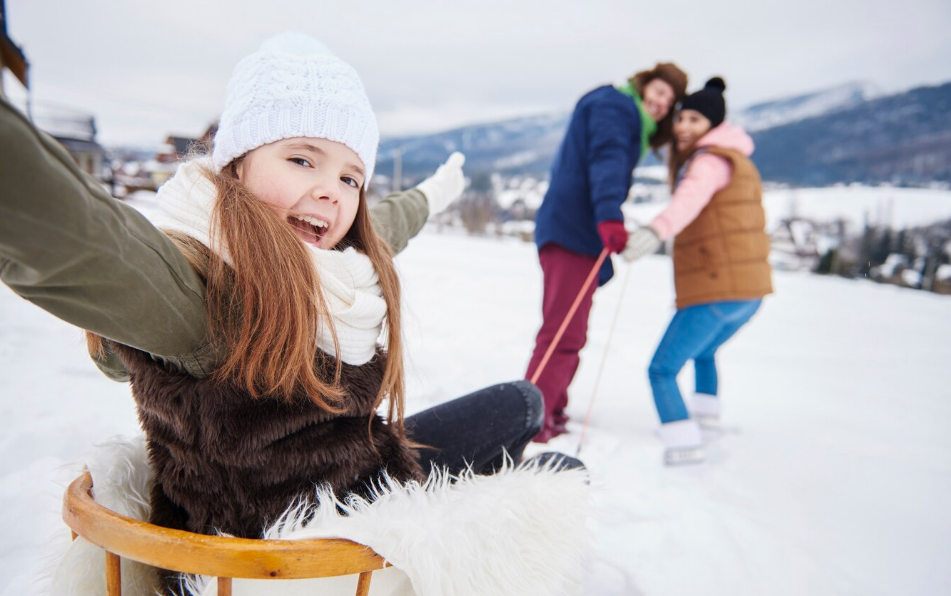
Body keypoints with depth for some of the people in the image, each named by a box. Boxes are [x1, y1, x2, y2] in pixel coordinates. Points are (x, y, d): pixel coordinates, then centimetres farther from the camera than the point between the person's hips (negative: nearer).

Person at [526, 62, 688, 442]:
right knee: (563, 335, -16)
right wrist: (609, 216, -34)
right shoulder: (615, 105, -3)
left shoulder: (631, 123, 27)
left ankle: (550, 416, 28)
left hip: (581, 233, 10)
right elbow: (606, 160, -21)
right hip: (572, 230, -10)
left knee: (569, 334, 16)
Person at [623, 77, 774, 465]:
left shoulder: (711, 160, -11)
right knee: (703, 351, 33)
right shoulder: (733, 158, 21)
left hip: (716, 290, -10)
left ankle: (683, 444, -16)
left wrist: (656, 231, -50)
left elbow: (691, 198, -33)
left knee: (662, 369, -7)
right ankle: (706, 418, 43)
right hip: (750, 288, 10)